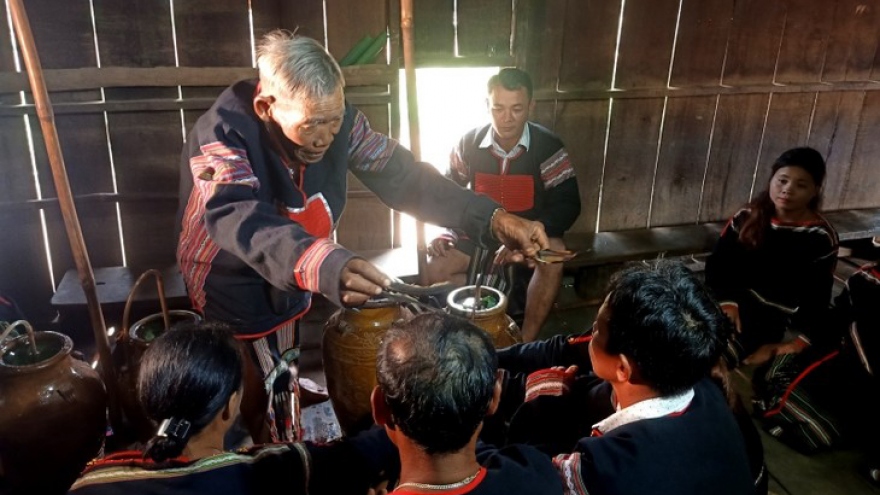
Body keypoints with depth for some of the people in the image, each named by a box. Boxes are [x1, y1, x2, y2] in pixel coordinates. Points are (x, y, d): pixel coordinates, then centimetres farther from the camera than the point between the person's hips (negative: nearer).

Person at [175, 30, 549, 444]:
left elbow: (402, 176, -16)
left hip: (286, 297, 5)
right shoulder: (223, 131, -29)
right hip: (224, 308, -4)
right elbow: (237, 217, -46)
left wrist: (492, 219, -28)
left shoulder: (337, 119, -15)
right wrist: (323, 265, -66)